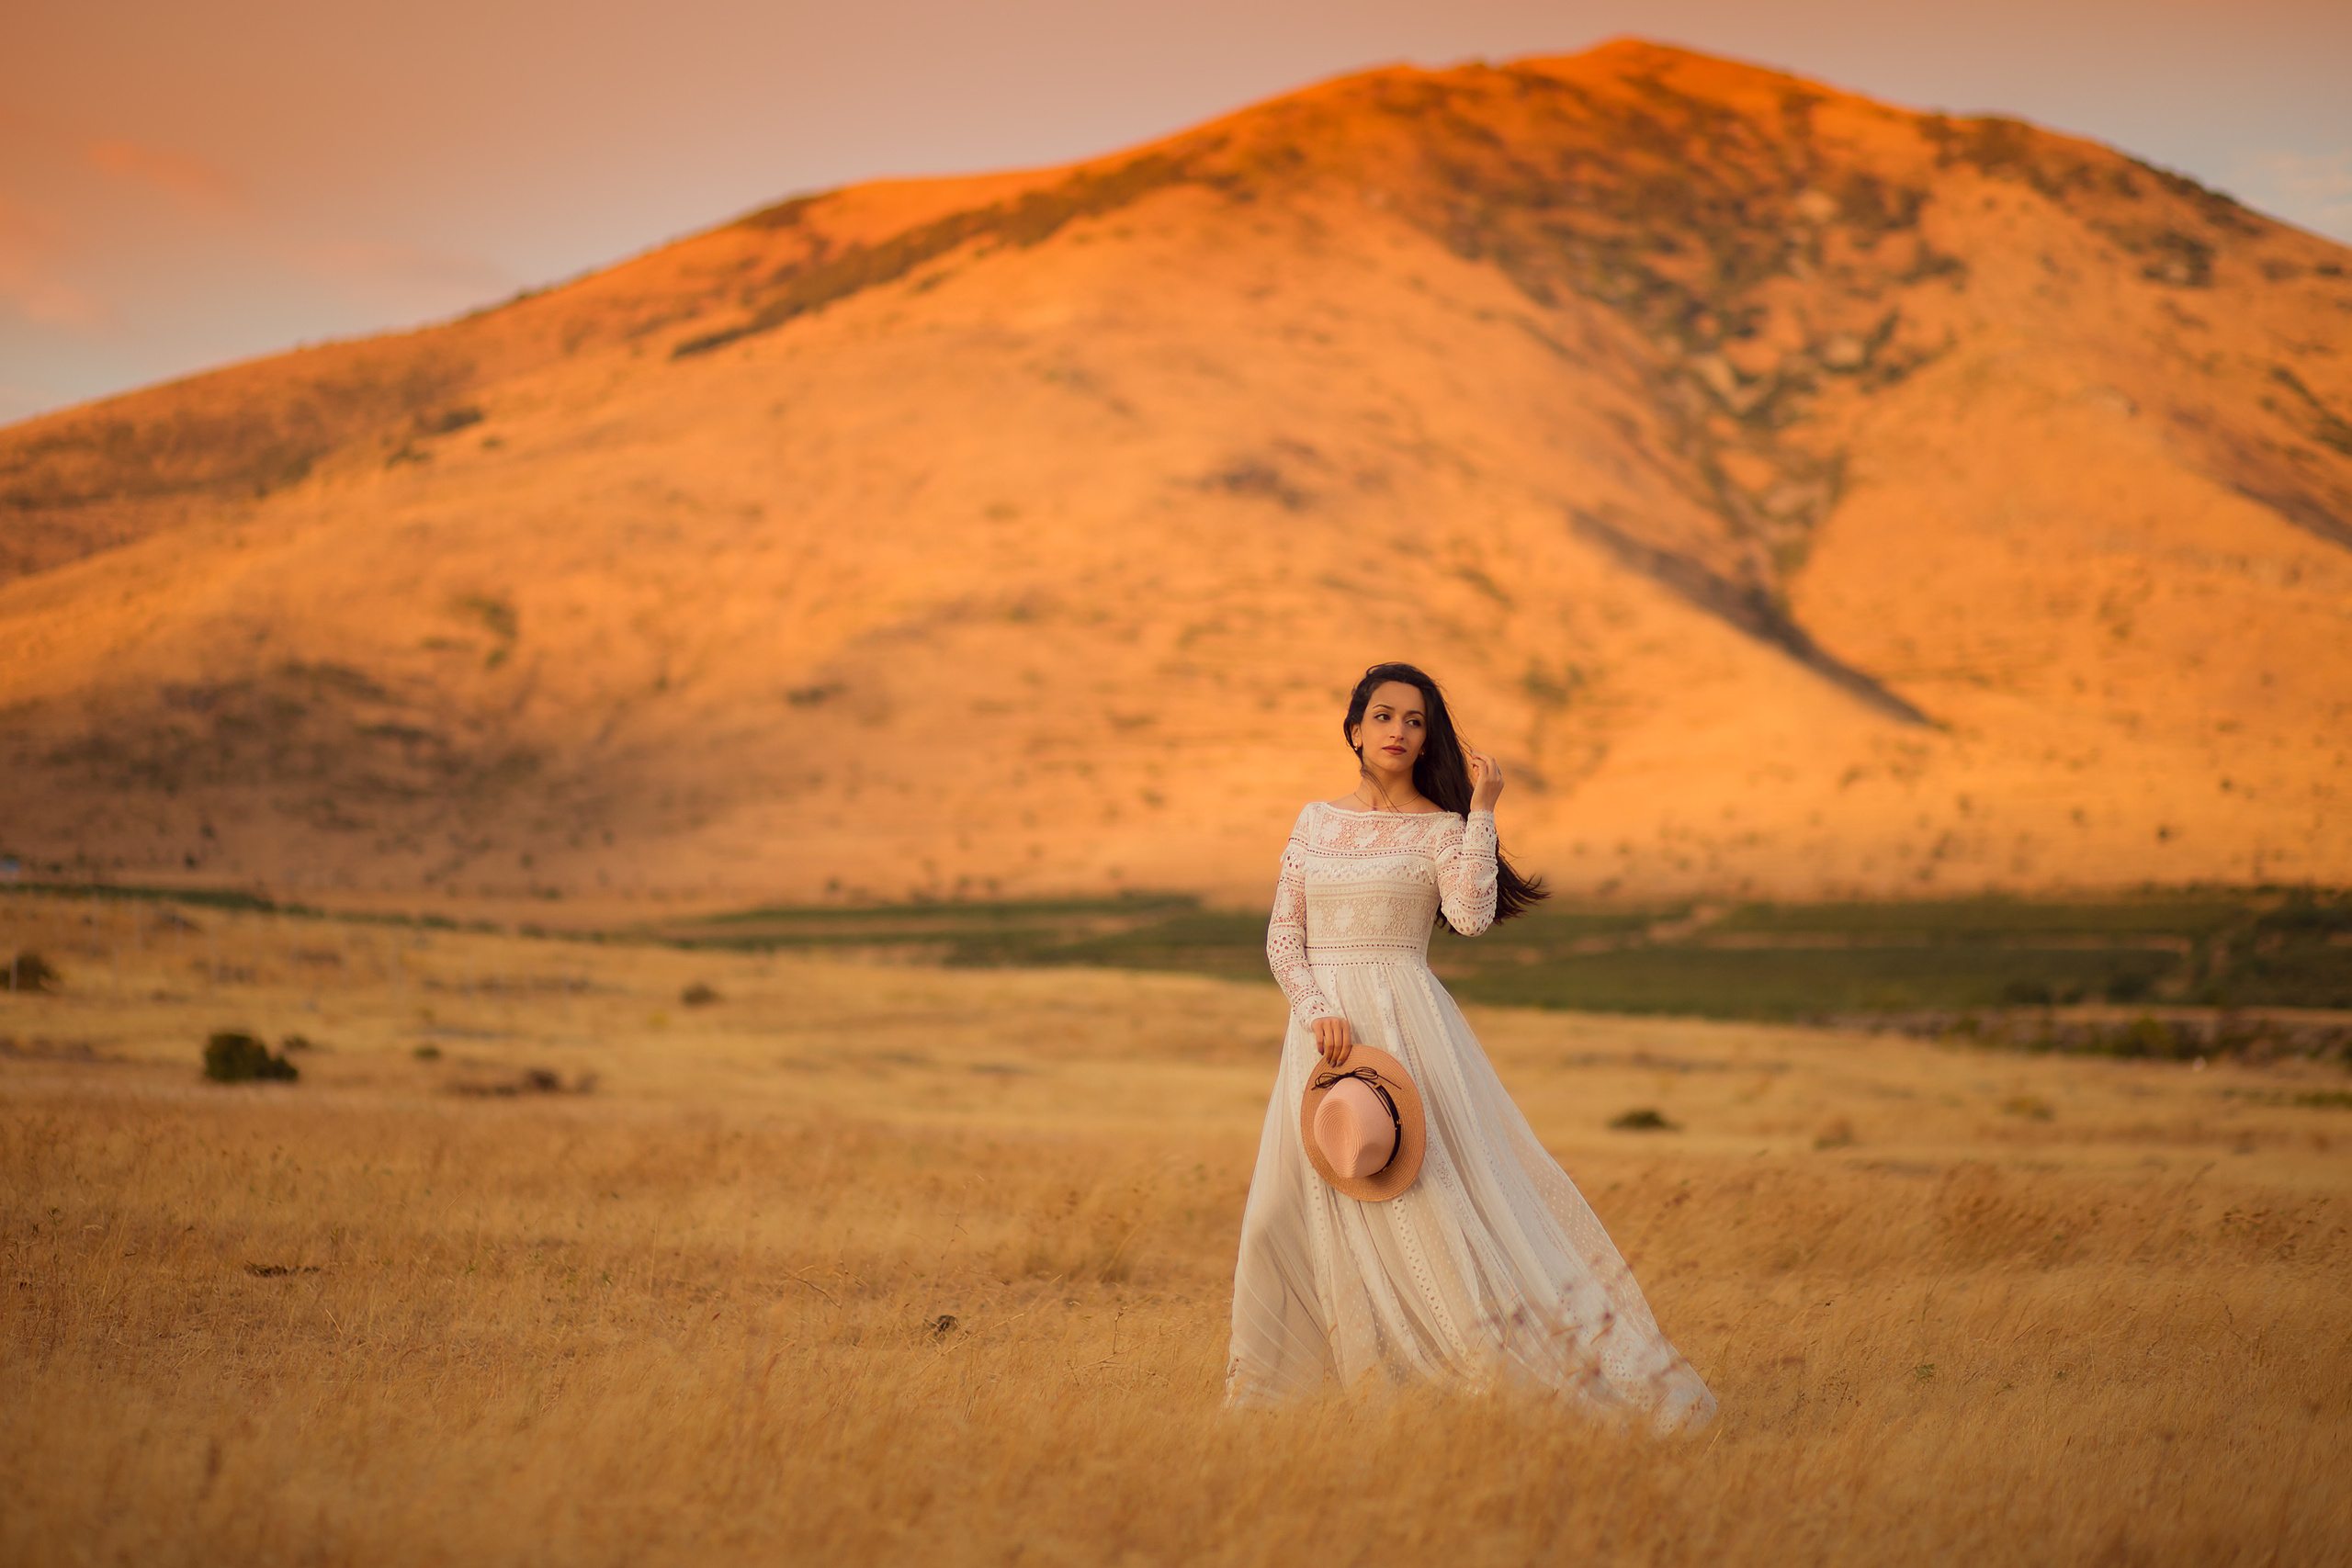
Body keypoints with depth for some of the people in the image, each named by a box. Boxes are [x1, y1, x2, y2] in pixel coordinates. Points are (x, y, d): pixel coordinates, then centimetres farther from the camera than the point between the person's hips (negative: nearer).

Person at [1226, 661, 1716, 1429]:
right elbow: (1282, 933, 8)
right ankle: (1278, 1389, 20)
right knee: (1289, 1209, 4)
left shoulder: (1440, 829, 1)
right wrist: (1317, 1010, -8)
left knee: (1438, 1192, -11)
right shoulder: (1316, 821, 12)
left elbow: (1471, 915, -18)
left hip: (1407, 1025, -4)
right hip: (1323, 1027, 4)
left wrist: (1481, 810, -15)